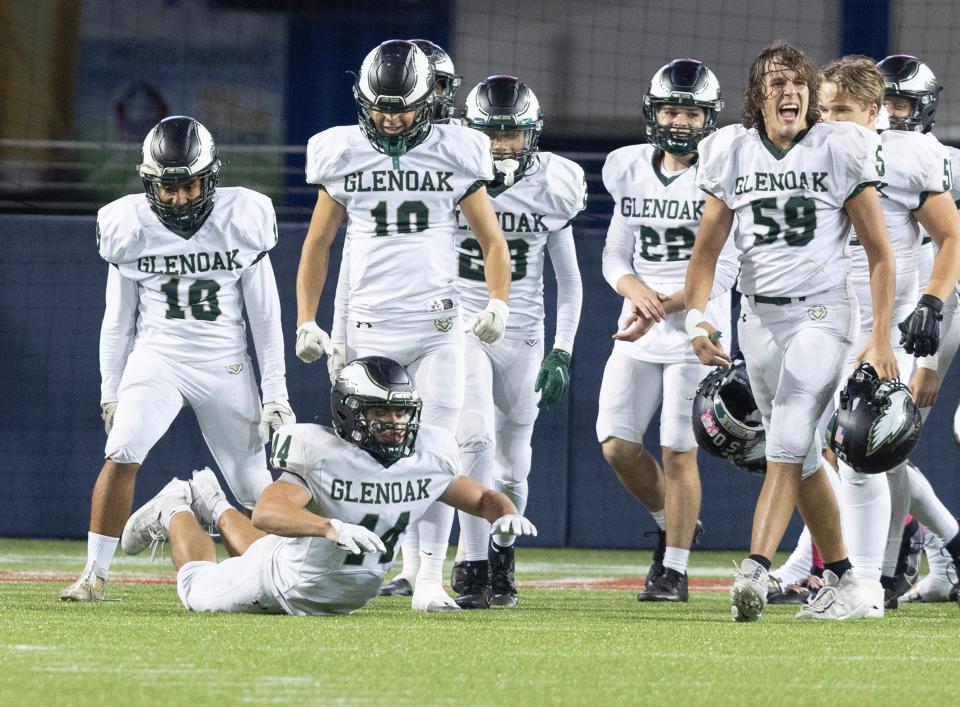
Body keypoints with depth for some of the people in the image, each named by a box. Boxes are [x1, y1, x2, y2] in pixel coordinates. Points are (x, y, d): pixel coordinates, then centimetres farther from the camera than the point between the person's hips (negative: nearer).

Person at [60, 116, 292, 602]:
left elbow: (265, 316, 0)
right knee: (122, 455, -22)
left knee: (255, 485, 3)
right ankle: (95, 575, -15)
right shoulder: (130, 227, -4)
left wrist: (275, 394, 0)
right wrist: (110, 393, 6)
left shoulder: (241, 221, -7)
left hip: (225, 365, 0)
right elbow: (118, 320, 6)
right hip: (156, 357, 0)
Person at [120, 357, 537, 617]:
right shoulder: (323, 458, -38)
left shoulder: (428, 458, -20)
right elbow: (266, 513, -50)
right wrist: (331, 528, -67)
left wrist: (505, 513, -30)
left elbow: (481, 499, -5)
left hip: (348, 595, 6)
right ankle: (176, 514, 46)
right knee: (200, 594, 21)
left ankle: (215, 509, 55)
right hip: (292, 580, -6)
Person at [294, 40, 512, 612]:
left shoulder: (454, 156, 2)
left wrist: (498, 304, -9)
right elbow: (317, 245, 13)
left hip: (437, 328, -1)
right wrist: (306, 323, 5)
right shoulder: (343, 157, 4)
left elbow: (493, 242, 8)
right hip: (369, 329, 1)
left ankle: (430, 578, -4)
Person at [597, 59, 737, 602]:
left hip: (695, 333, -5)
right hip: (638, 335, 5)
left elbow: (721, 274, -12)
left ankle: (675, 570, 4)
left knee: (678, 451, -5)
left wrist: (666, 305, -22)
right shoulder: (631, 173, 8)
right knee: (617, 444, -1)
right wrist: (635, 290, -10)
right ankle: (670, 524, 23)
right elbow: (615, 255, 12)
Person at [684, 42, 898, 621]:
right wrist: (697, 316, -12)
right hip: (760, 318, 5)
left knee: (788, 443, -19)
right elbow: (708, 248, 5)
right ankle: (844, 584, 19)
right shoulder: (734, 155, 3)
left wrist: (881, 340, -9)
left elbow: (880, 254, -3)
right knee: (804, 458, 10)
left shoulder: (840, 153, -6)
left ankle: (755, 572, -29)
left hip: (822, 312, -5)